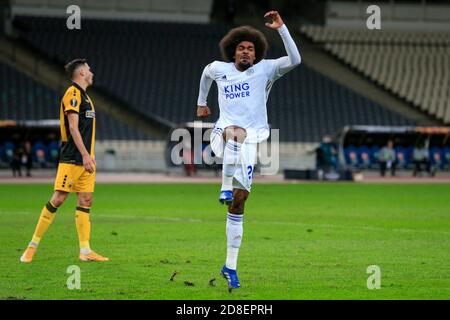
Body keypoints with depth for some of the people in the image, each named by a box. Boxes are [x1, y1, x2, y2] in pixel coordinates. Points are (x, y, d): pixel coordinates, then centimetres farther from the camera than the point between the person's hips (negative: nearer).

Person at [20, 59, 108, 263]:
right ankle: (33, 245, -3)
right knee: (58, 199, -9)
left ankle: (85, 251, 3)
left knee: (85, 200, 4)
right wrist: (85, 155, -22)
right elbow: (73, 127, -18)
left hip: (85, 159, 9)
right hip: (71, 159, -9)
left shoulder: (84, 96, 20)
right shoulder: (72, 94, -10)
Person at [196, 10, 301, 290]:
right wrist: (201, 102, 43)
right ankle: (226, 187, -41)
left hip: (252, 141, 0)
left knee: (239, 201, -1)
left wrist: (281, 28, -14)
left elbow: (295, 60, -10)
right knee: (237, 132, -40)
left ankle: (230, 266, 4)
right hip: (225, 133, 0)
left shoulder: (265, 70, 5)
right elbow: (206, 73, 36)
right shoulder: (219, 69, 11)